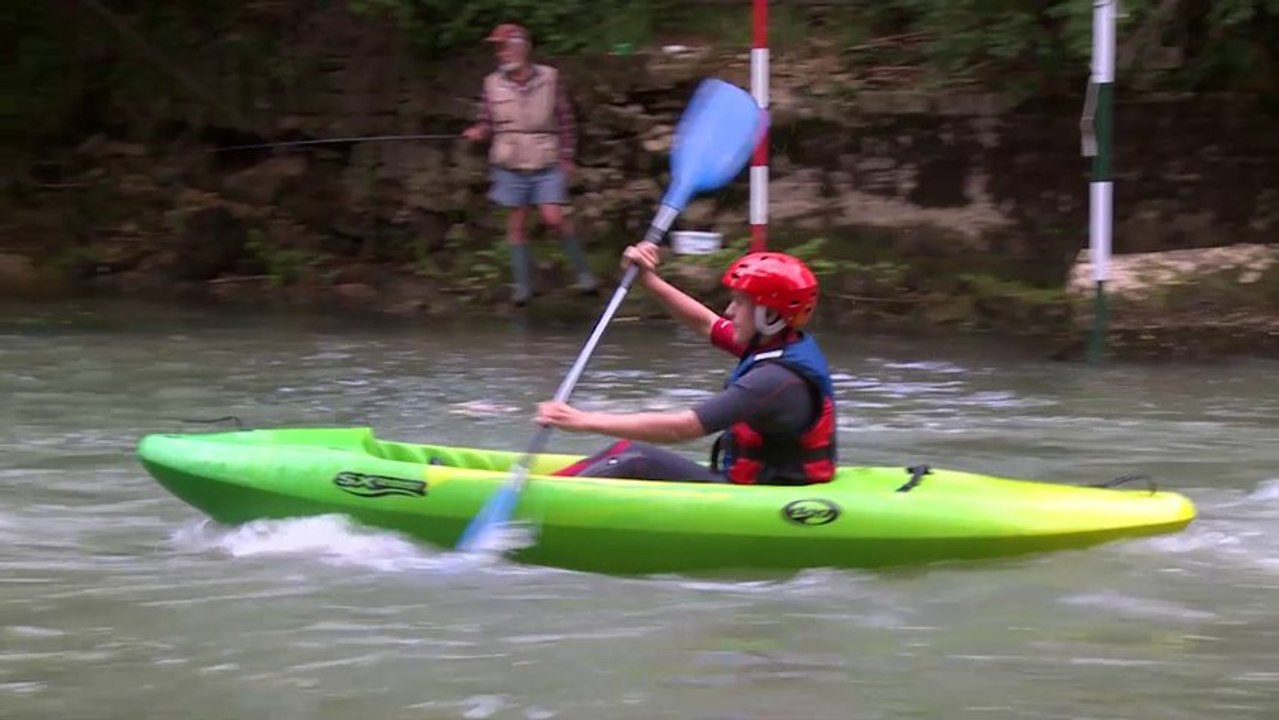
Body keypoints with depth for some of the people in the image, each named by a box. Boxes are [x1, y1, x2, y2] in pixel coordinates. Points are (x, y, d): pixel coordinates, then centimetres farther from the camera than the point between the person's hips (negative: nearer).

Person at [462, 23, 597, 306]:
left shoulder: (549, 78, -5)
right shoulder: (493, 84, -3)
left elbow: (564, 120, 2)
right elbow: (488, 121, 6)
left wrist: (566, 156, 3)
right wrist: (478, 132, -16)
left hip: (547, 165, -2)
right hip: (510, 166, 2)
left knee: (554, 218, -10)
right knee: (516, 223, 4)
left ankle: (582, 270, 8)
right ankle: (522, 284, 14)